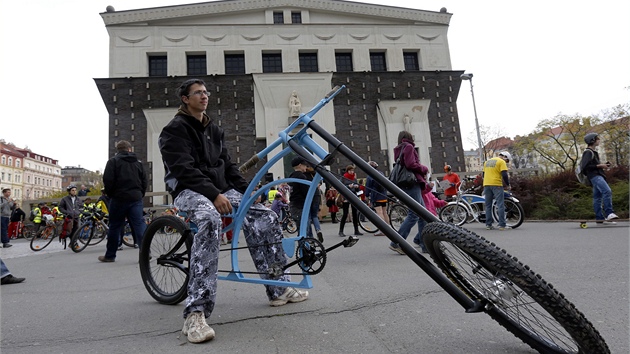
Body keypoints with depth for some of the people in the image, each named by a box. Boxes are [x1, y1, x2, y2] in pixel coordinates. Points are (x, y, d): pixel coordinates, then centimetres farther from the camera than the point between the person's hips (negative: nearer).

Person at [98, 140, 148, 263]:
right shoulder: (138, 162, 13)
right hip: (136, 198, 3)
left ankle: (110, 255, 18)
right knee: (139, 224, -2)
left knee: (115, 227, 7)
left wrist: (110, 194, 5)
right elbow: (145, 181, 9)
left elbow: (107, 180, -8)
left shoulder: (113, 161, 0)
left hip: (119, 198, -2)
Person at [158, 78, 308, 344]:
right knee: (209, 220, -41)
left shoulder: (214, 130, 20)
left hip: (221, 190, 7)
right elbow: (185, 170, -17)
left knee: (266, 217, -14)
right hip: (189, 191, -7)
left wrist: (248, 190, 2)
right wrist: (214, 194, -29)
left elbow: (228, 165, 17)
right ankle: (195, 313, -41)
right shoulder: (175, 130, -3)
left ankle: (279, 288, -3)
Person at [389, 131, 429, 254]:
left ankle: (424, 244, 11)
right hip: (412, 183, -10)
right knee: (414, 214, -12)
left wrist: (422, 173, 12)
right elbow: (411, 165, -17)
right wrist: (424, 169, 0)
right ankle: (396, 243, -13)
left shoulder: (400, 149, 22)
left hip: (409, 184, 10)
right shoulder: (408, 147, -4)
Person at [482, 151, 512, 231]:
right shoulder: (501, 162, -2)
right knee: (500, 205, -5)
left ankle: (488, 225, 8)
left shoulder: (487, 161, 20)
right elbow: (504, 175, -11)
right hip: (496, 185, -6)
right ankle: (502, 225, -8)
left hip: (486, 185, 6)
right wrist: (508, 185, 0)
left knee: (488, 206, 9)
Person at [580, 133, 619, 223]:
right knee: (607, 191, -25)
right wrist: (599, 166, -13)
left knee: (597, 197, 7)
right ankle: (609, 213, -29)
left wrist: (603, 166, 15)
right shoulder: (588, 152, -7)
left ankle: (599, 218, 6)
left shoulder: (593, 152, 25)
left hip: (598, 176, 11)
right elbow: (585, 166, -17)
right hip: (594, 176, -11)